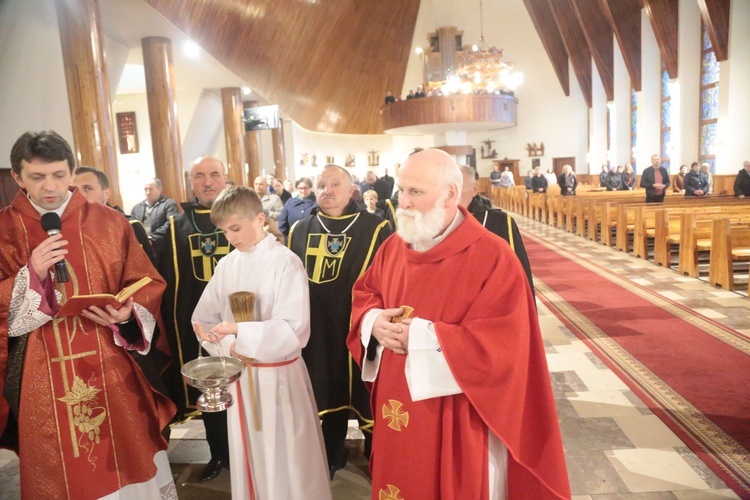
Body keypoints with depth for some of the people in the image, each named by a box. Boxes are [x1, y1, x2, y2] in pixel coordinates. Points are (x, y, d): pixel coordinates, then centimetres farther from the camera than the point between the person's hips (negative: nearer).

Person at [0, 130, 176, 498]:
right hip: (41, 379, 0)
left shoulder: (108, 223, 0)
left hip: (111, 372, 0)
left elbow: (148, 285, 2)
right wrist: (31, 274, -18)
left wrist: (127, 314, -17)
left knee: (128, 465, 12)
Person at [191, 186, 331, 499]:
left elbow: (294, 330, -20)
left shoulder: (286, 263, -14)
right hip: (239, 376, 5)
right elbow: (203, 319, 3)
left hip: (278, 376, -5)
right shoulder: (226, 265, 2)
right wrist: (229, 347, -15)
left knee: (285, 459, 8)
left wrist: (240, 332, -25)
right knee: (247, 455, 19)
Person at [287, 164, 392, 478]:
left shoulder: (375, 229, -7)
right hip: (318, 331, 4)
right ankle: (332, 455, 38)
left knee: (365, 397, 9)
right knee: (329, 394, 17)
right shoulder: (300, 231, 8)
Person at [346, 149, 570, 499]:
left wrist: (420, 336, -23)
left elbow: (500, 345, -23)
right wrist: (374, 321, -10)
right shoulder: (393, 247, 2)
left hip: (457, 421, -5)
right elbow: (364, 293, 14)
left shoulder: (493, 257, -18)